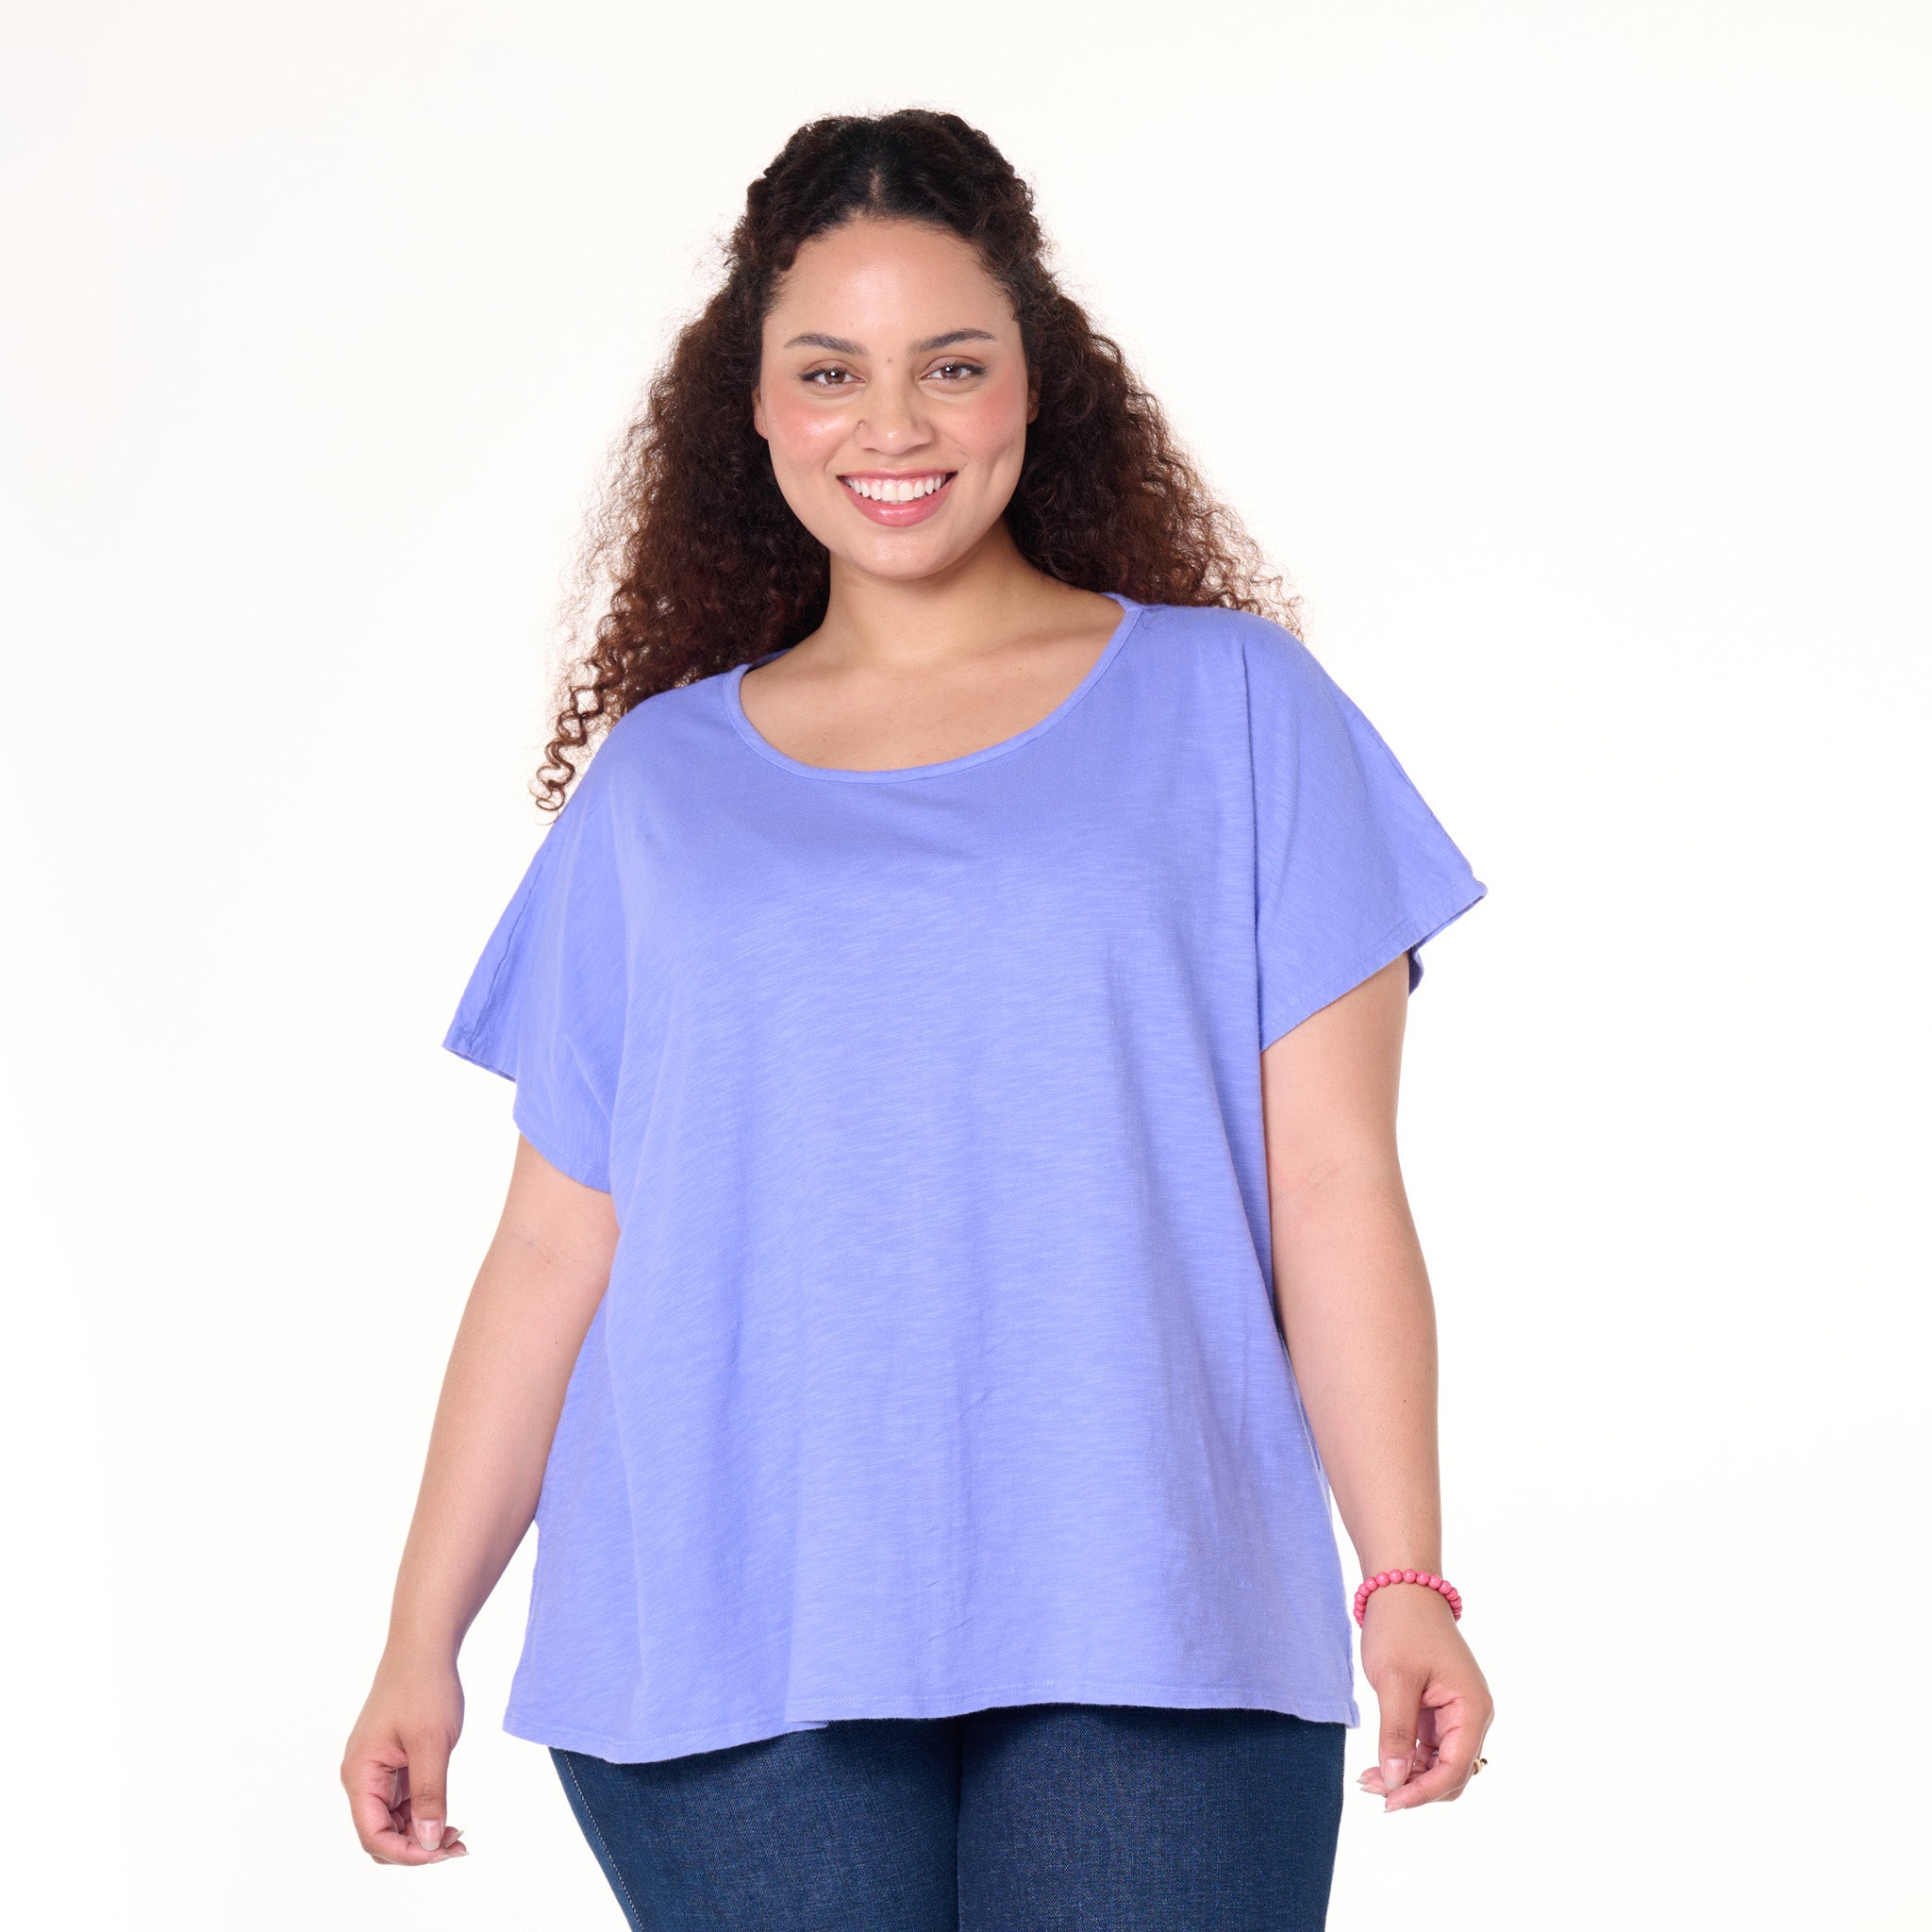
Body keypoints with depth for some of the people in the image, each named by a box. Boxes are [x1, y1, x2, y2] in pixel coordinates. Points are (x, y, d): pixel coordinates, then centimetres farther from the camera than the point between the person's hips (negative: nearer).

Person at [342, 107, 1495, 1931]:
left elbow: (1333, 1187, 3)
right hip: (729, 1655, 1)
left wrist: (1406, 1584, -5)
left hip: (1145, 1645, -1)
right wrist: (421, 1637, 8)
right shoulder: (658, 781, 13)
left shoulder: (1231, 710, 8)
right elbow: (555, 1242, 13)